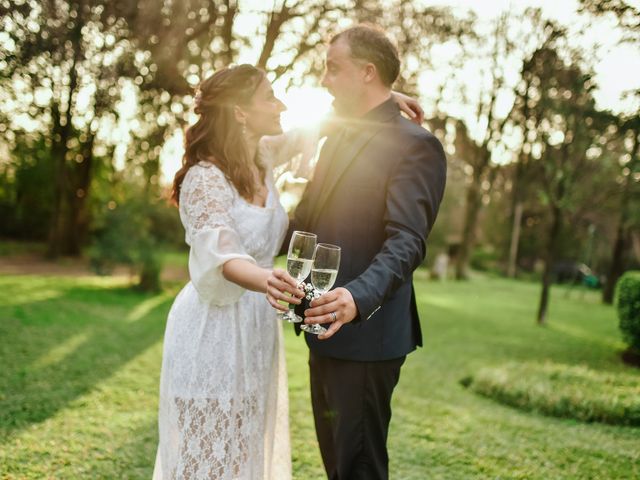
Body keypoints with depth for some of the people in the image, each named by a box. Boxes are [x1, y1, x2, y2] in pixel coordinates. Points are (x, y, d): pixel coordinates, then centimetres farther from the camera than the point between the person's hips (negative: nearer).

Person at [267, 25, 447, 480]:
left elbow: (406, 243, -24)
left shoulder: (415, 145, -14)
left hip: (365, 333, -9)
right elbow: (308, 220, 17)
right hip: (325, 329, 9)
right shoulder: (338, 139, 14)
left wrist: (359, 298, -40)